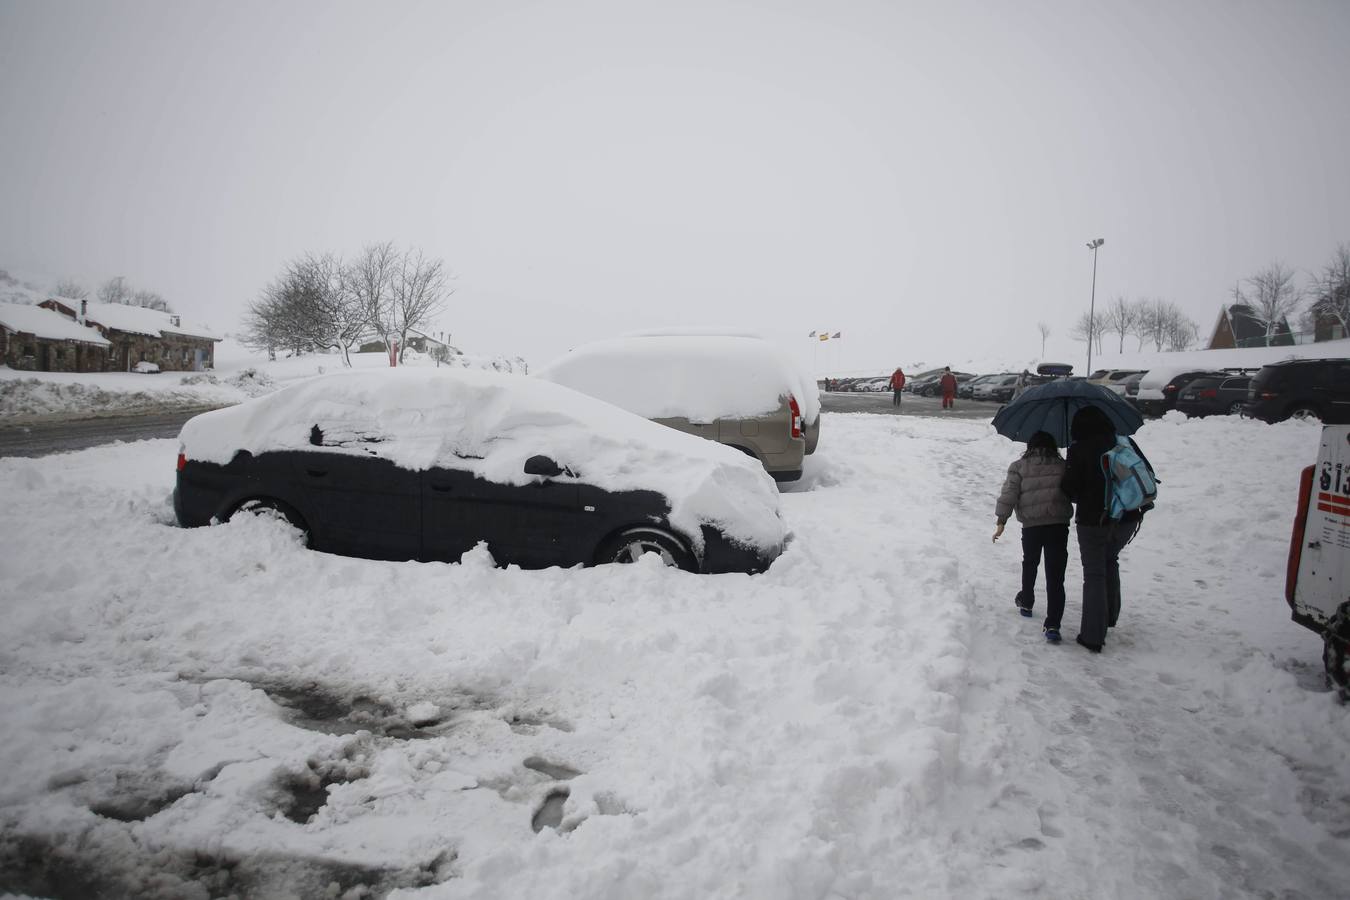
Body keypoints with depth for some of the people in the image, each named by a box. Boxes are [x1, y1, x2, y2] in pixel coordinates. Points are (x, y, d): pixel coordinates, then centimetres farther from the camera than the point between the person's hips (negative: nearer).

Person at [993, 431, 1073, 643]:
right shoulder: (1063, 466, 7)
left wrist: (1001, 521, -4)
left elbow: (1009, 493, -5)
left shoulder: (1019, 466, 3)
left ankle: (1026, 602, 43)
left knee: (1030, 564, 27)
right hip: (1058, 524, 0)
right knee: (1055, 575, -2)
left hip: (1031, 526, 0)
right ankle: (1052, 625, -9)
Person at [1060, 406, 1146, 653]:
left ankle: (1093, 635, 3)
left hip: (1093, 521, -5)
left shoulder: (1079, 450, -12)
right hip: (1127, 519, 5)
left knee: (1094, 573, 3)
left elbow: (1070, 489, -11)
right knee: (1110, 561, 28)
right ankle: (1110, 616, 37)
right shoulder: (1126, 444, 3)